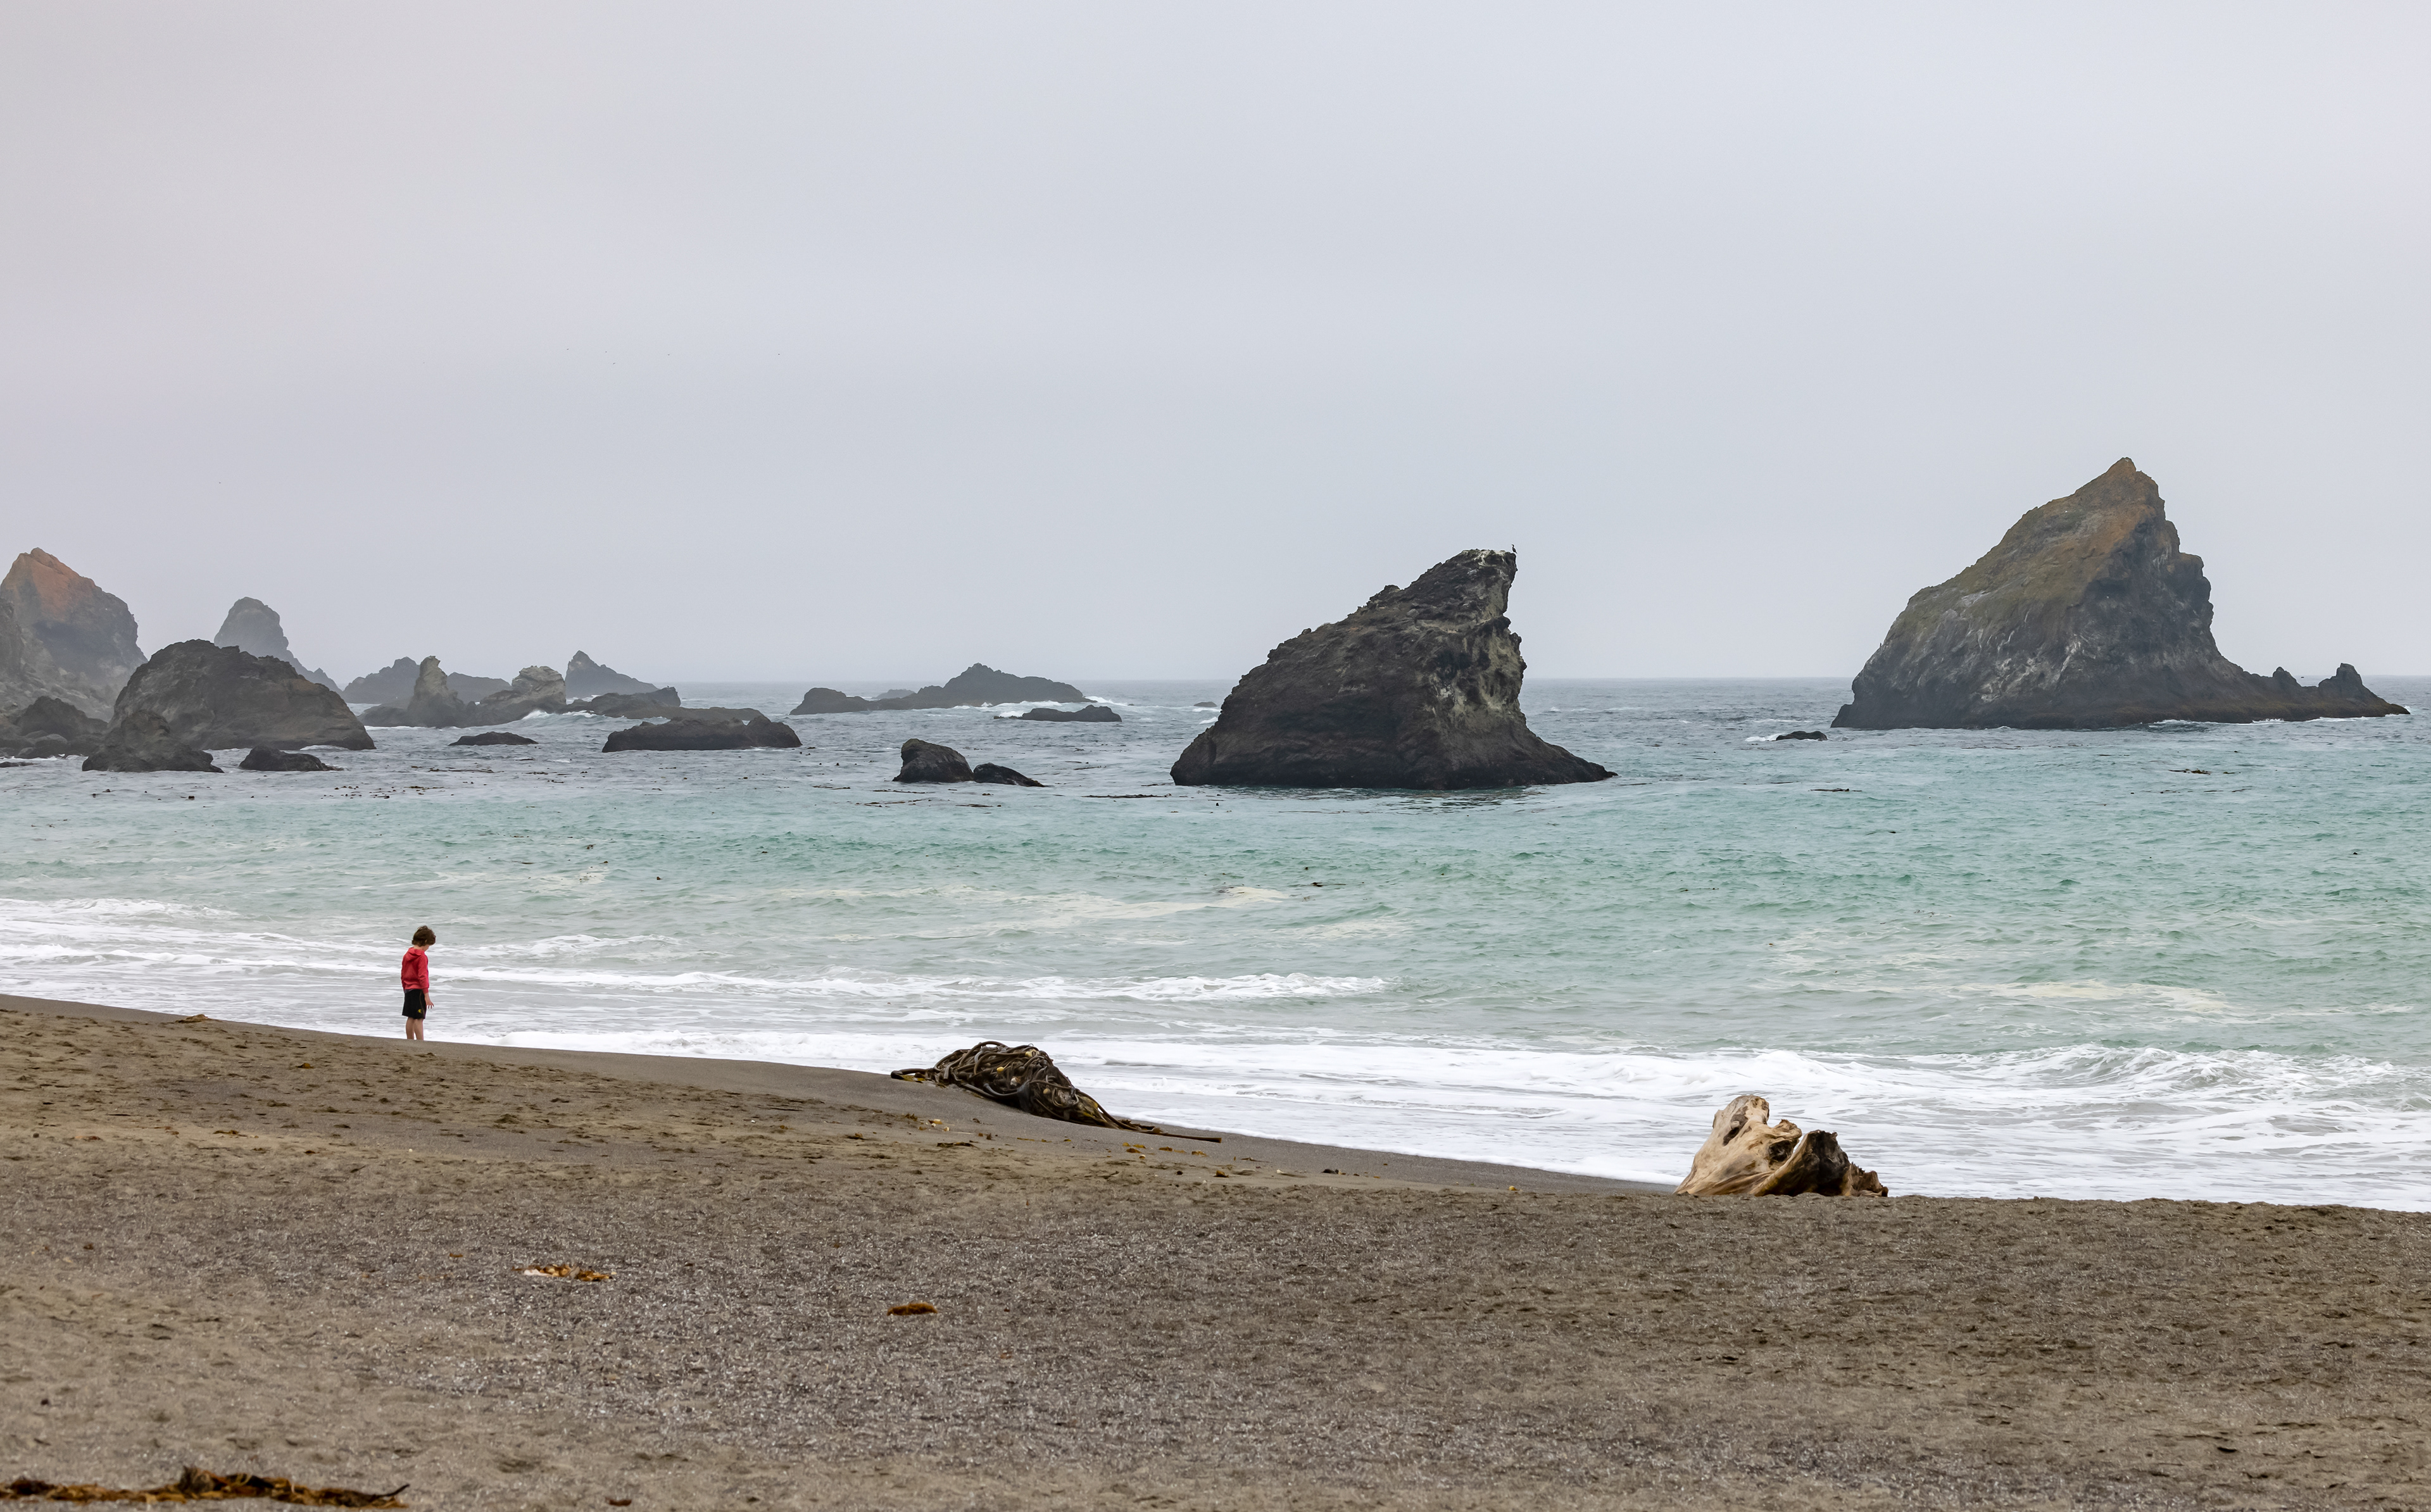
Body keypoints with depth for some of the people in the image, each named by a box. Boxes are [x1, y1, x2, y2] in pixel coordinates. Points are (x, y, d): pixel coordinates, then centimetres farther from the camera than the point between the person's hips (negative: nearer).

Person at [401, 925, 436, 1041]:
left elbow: (403, 974, 16)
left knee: (411, 1018, 12)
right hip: (419, 991, -8)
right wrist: (427, 995, -18)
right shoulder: (422, 957, -15)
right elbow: (422, 977, -19)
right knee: (419, 1019, -8)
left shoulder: (407, 955, 9)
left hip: (409, 989, 8)